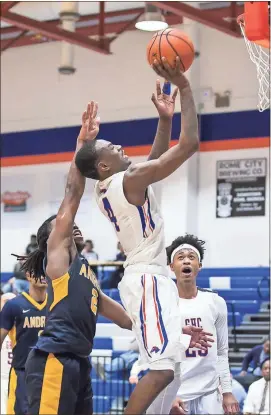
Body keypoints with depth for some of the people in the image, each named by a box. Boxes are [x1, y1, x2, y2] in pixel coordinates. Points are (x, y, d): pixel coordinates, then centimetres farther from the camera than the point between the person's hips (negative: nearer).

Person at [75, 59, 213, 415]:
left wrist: (165, 119, 17)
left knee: (167, 365, 16)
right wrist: (184, 88, -10)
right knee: (163, 368, -20)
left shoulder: (106, 189, 13)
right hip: (148, 279, -11)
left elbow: (155, 160, 27)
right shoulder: (131, 180, -15)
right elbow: (189, 144, -16)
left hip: (143, 277, 11)